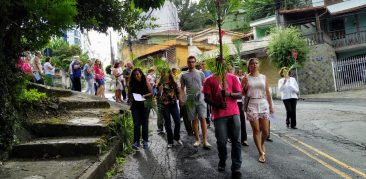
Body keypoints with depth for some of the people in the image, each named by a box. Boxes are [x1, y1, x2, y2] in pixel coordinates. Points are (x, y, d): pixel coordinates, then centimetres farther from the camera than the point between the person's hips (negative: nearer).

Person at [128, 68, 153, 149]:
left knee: (145, 123, 7)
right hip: (135, 106, 1)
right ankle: (136, 142, -5)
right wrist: (130, 98, -12)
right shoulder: (132, 84, 3)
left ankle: (145, 141, 18)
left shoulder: (145, 83, -1)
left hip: (145, 105, 0)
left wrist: (144, 96, -15)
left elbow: (151, 93, 1)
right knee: (136, 124, -7)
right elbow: (129, 94, 9)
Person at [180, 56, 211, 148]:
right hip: (190, 100, 2)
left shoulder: (200, 73, 5)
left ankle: (205, 141, -7)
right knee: (194, 120, 7)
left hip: (200, 99, -1)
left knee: (202, 118, -9)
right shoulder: (184, 75, 7)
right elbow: (182, 88, 7)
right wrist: (180, 99, -7)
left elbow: (205, 85, 6)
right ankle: (197, 140, 16)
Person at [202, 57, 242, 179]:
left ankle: (236, 169, 6)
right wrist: (217, 104, -16)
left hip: (233, 113, 1)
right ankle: (222, 161, 28)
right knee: (221, 141, 0)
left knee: (236, 141, -1)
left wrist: (229, 93, -15)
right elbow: (207, 98, 2)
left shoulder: (233, 78, 9)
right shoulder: (210, 80, 5)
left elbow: (240, 95, 5)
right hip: (219, 114, -1)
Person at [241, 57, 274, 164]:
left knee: (265, 130, 3)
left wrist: (271, 106, 9)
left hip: (263, 104, 2)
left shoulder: (263, 77, 8)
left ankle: (262, 143, 35)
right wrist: (245, 86, -16)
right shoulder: (246, 78, 1)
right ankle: (261, 153, 12)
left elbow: (267, 93, 10)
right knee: (256, 130, 1)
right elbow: (242, 93, 2)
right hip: (252, 105, -2)